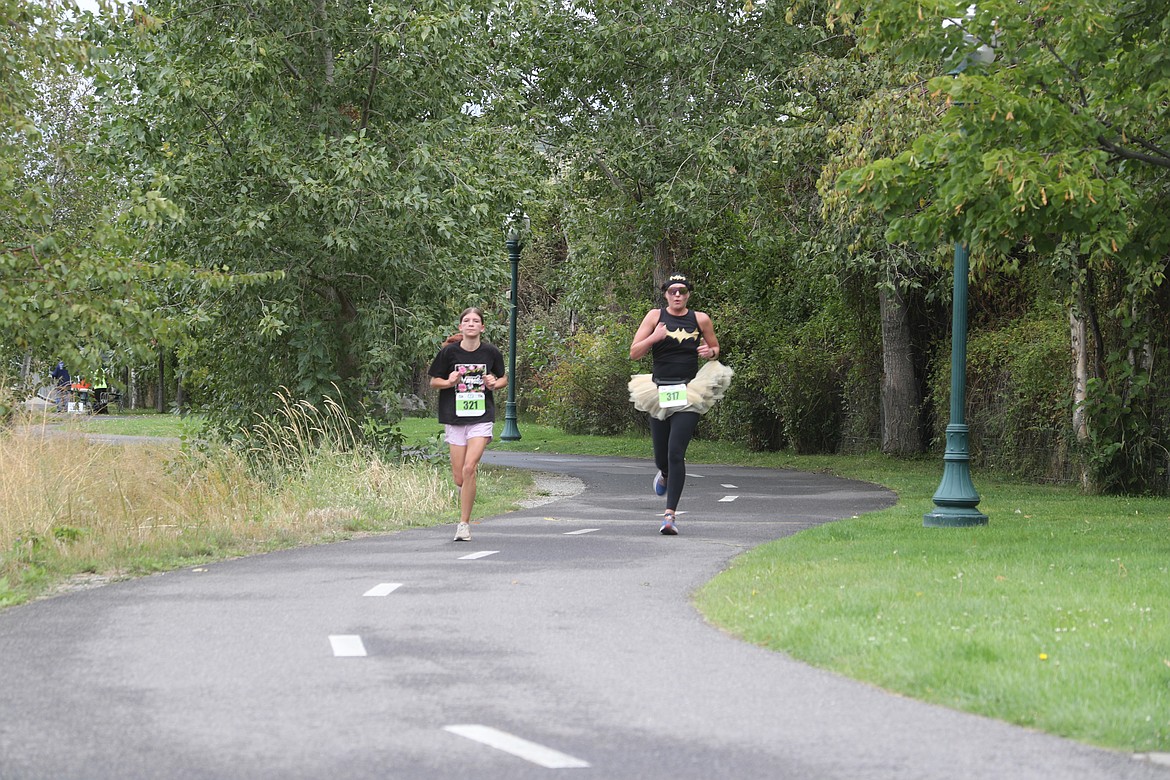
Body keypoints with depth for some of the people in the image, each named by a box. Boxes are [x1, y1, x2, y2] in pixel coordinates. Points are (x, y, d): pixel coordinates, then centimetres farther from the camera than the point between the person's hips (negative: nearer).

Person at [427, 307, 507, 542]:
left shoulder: (490, 352, 0)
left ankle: (464, 524, -9)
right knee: (459, 478, 1)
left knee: (469, 468, -18)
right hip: (454, 418, 1)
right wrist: (449, 382, -13)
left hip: (481, 418, -1)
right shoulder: (449, 352, -2)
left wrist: (495, 384, -6)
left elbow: (503, 378, 16)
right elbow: (434, 381, 8)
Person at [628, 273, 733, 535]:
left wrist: (710, 352, -3)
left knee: (676, 453, -15)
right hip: (660, 392, 2)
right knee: (661, 457, 9)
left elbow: (715, 349, 20)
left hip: (689, 393, -2)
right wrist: (653, 338, -15)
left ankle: (670, 514, -14)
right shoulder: (655, 316, 3)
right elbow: (634, 353, 1)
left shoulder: (700, 319, 5)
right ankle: (665, 474, 48)